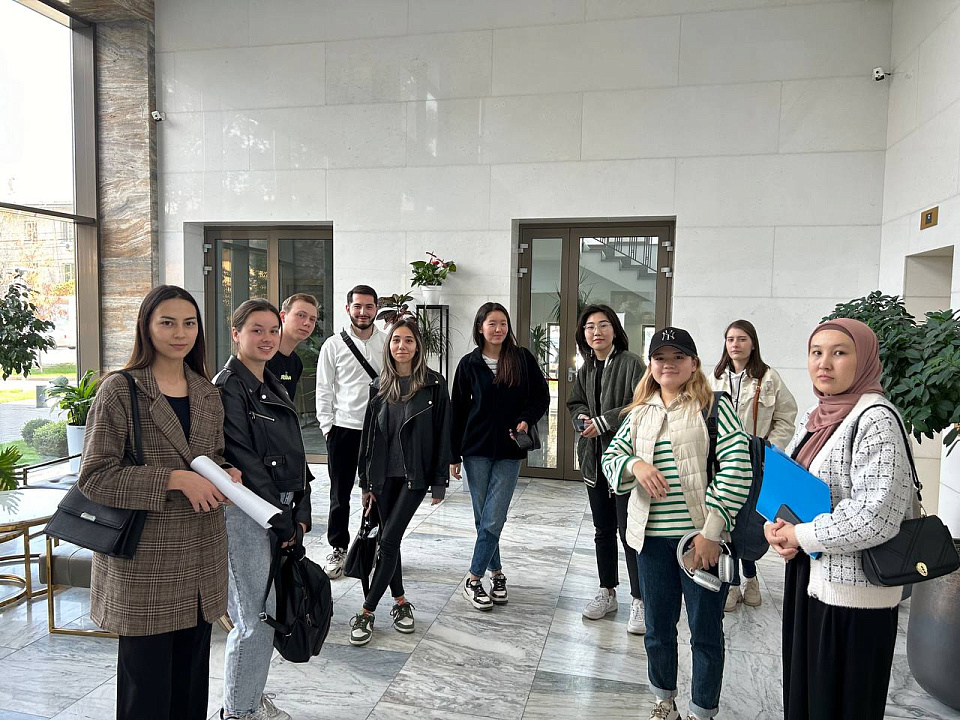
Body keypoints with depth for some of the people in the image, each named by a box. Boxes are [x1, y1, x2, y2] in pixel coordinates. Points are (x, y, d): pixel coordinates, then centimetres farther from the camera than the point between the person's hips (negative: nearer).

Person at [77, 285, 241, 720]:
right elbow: (94, 477, -13)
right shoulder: (120, 390, -9)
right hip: (145, 560, -5)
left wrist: (227, 474, -2)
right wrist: (175, 479, -20)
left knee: (192, 675, 15)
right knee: (147, 681, 6)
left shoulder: (207, 392, 9)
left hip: (201, 556, 5)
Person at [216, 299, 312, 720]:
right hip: (246, 515, -8)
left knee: (266, 613, 16)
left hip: (282, 515, 8)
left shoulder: (273, 387, 14)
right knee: (257, 619, 0)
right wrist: (283, 521, -13)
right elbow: (243, 461, -17)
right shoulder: (228, 387, -12)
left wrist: (301, 513, 5)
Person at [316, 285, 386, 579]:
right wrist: (327, 426, -4)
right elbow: (324, 389, 2)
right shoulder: (334, 345, 1)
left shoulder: (387, 343, 4)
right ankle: (338, 549, 22)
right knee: (340, 494, 7)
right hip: (343, 429, -1)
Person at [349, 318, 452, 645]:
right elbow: (370, 433, 8)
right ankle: (400, 601, 28)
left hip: (415, 474, -4)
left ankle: (367, 612, 3)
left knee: (389, 538, -7)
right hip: (384, 474, 4)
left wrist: (440, 481, -7)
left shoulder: (434, 384, -6)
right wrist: (367, 482, 7)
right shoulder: (380, 385, 6)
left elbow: (443, 433, -5)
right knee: (389, 539, 11)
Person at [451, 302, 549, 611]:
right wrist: (454, 455, 2)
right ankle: (496, 572, 23)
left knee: (493, 520, -4)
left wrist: (526, 420, -13)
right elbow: (458, 410, 4)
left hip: (509, 450, -1)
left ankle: (474, 579, 10)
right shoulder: (469, 363, 1)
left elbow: (541, 397, 6)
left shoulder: (523, 359, 0)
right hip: (476, 449, 1)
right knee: (483, 518, 7)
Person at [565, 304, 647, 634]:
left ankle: (639, 600, 11)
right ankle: (607, 592, 30)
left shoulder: (630, 364, -11)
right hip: (594, 459, 7)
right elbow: (574, 402, 22)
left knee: (629, 531, -2)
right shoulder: (585, 370, 10)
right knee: (603, 530, 16)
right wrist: (581, 418, -1)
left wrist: (604, 421, -19)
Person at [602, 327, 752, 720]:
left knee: (705, 631, 10)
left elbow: (737, 467, -13)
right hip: (652, 537, 4)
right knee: (658, 627, 18)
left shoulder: (714, 406, -5)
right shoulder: (640, 413, 10)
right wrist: (635, 465, -13)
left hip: (701, 538, -4)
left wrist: (711, 530, -17)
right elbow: (611, 457, 11)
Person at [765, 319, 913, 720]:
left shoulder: (875, 420, -18)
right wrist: (775, 527, -5)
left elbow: (875, 517, -25)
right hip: (808, 577, 7)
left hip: (852, 589, -7)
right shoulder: (814, 418, 7)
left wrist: (799, 536, -15)